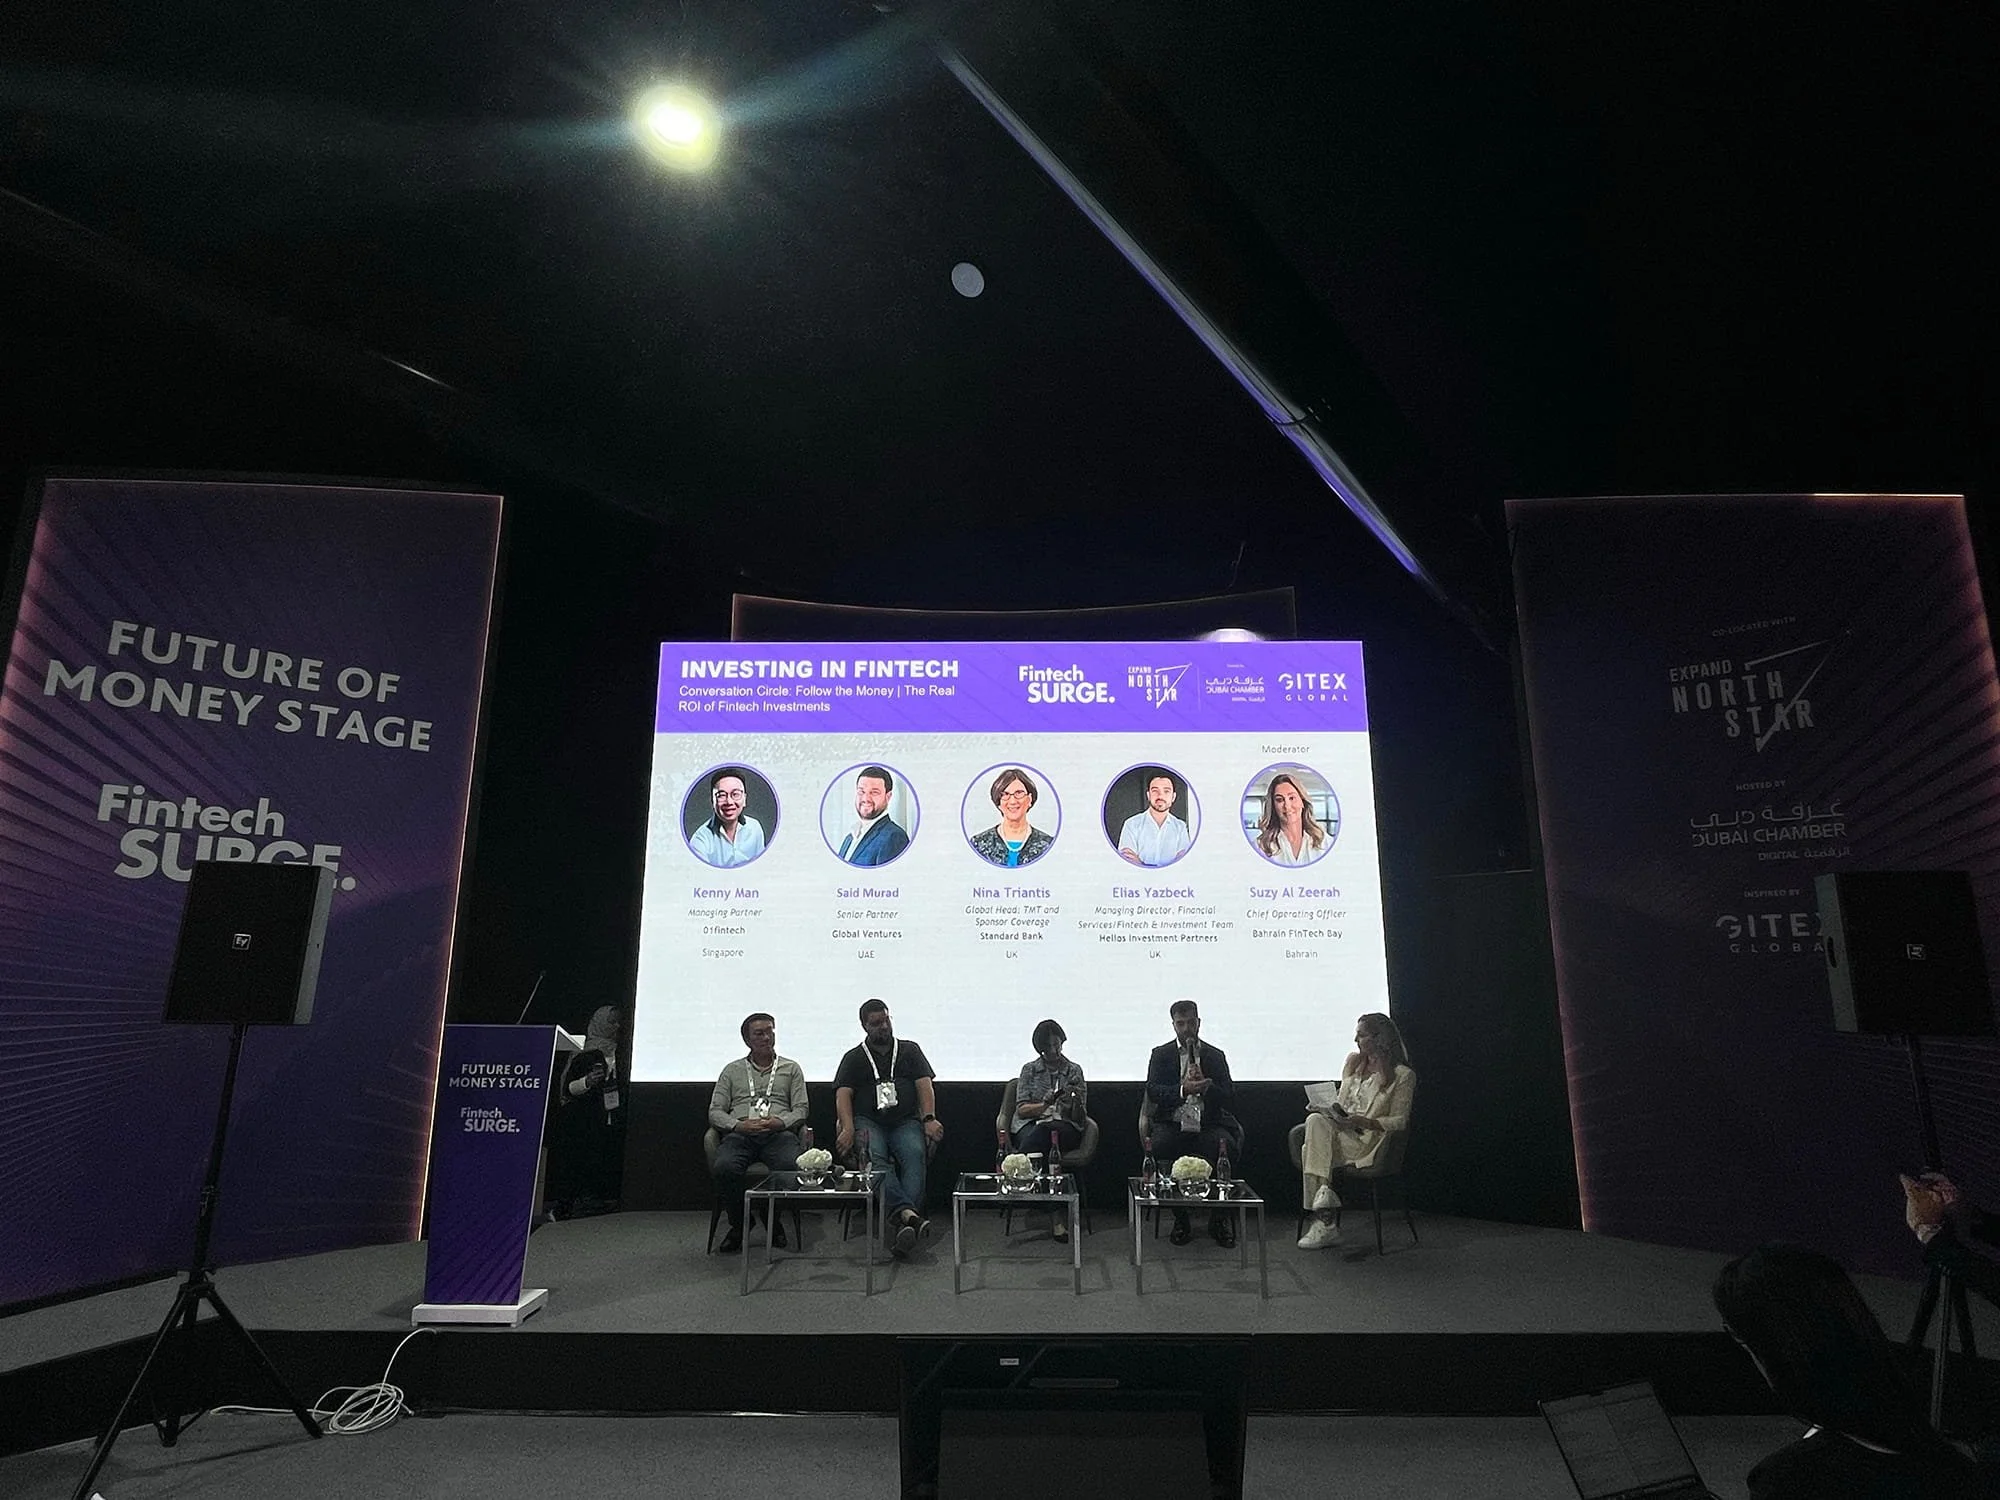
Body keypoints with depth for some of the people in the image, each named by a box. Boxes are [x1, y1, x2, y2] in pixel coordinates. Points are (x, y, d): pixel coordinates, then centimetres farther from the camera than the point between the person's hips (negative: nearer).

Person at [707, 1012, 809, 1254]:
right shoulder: (732, 1070, 20)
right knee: (725, 1168, -33)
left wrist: (779, 1122, -11)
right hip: (740, 1134, 1)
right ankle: (739, 1224, -6)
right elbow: (715, 1111, 12)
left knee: (790, 1166, -34)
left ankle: (773, 1218, -3)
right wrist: (739, 1125, -8)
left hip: (778, 1133, 0)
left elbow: (800, 1109, 11)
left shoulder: (791, 1068, 19)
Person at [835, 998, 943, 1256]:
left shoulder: (910, 1050, 21)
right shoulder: (854, 1058, 19)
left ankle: (900, 1223, -48)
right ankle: (908, 1214, -51)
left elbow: (924, 1085, 10)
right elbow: (843, 1095, 5)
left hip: (905, 1121, 1)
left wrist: (929, 1118, -10)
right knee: (873, 1156, -35)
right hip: (869, 1121, -1)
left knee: (915, 1153, -33)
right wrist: (848, 1129, -15)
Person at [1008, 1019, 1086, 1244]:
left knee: (1043, 1134, -39)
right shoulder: (1030, 1069, 13)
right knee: (1034, 1138, -39)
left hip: (1065, 1127, 0)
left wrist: (1074, 1103, -15)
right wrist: (1045, 1104, -15)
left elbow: (1079, 1116, 9)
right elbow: (1022, 1109, 3)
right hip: (1031, 1124, 0)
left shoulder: (1074, 1071, 14)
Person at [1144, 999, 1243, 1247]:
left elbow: (1230, 1098, 5)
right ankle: (1180, 1219, -10)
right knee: (1157, 1148, -32)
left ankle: (1220, 1220, -5)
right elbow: (1152, 1092, -4)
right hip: (1173, 1124, 0)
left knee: (1226, 1147, -31)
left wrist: (1206, 1086, -14)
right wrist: (1183, 1090, -20)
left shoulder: (1215, 1056, 14)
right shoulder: (1161, 1054, 12)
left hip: (1208, 1125, 1)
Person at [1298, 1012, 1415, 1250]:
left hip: (1371, 1141, -6)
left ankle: (1323, 1223, -24)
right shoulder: (1353, 1062, 18)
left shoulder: (1402, 1075, -1)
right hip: (1342, 1132, 6)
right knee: (1315, 1121, -30)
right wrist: (1330, 1110, -2)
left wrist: (1364, 1122, -18)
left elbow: (1399, 1121, -4)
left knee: (1311, 1150, -29)